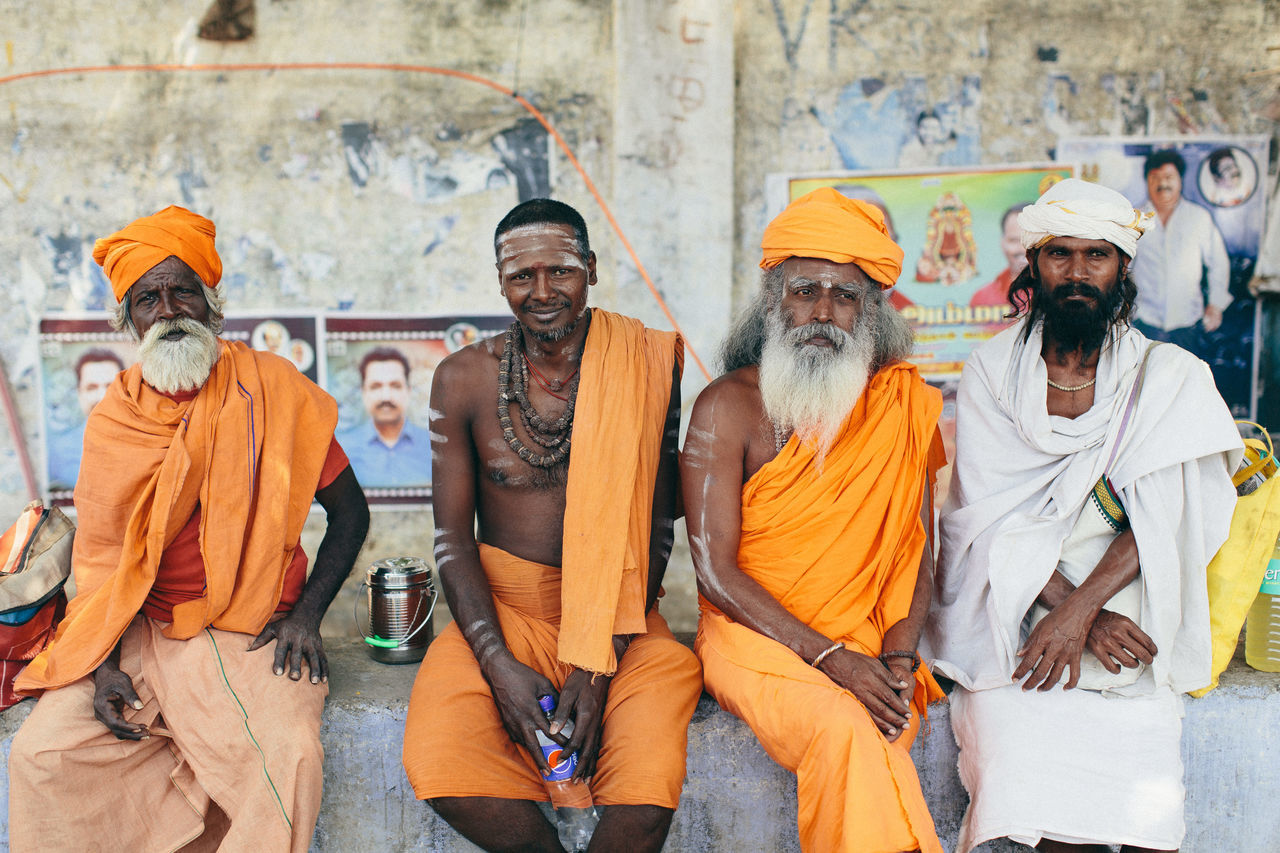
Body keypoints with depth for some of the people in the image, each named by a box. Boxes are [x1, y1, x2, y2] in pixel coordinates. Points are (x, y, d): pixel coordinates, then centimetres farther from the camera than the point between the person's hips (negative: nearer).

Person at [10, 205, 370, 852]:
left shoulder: (273, 390, -2)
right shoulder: (115, 417, 6)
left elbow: (349, 512, 3)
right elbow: (101, 554, 10)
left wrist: (307, 614, -8)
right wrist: (106, 663, -5)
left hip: (253, 634, -3)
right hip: (141, 632, 3)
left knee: (288, 759, -29)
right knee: (42, 753, -18)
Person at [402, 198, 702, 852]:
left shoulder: (646, 365, -3)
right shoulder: (463, 379, 0)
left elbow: (656, 530, -4)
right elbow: (453, 536, 1)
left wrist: (600, 666, -14)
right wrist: (500, 664, -14)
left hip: (616, 617, -1)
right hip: (499, 611, 2)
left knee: (649, 791, -28)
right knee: (435, 762, -26)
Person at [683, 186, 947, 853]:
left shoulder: (902, 403, 7)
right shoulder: (727, 408, -4)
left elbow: (919, 548, 8)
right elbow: (715, 569, -10)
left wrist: (899, 657, -8)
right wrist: (831, 658, -17)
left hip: (867, 649, 2)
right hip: (754, 637, -2)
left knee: (856, 742, -28)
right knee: (844, 728, -30)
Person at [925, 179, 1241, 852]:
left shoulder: (1169, 379, 5)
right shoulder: (990, 374, 5)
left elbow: (1161, 518, -5)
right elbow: (990, 522, -3)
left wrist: (1078, 609, -19)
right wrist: (1093, 618, -14)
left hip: (1123, 621, 0)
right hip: (1011, 616, 0)